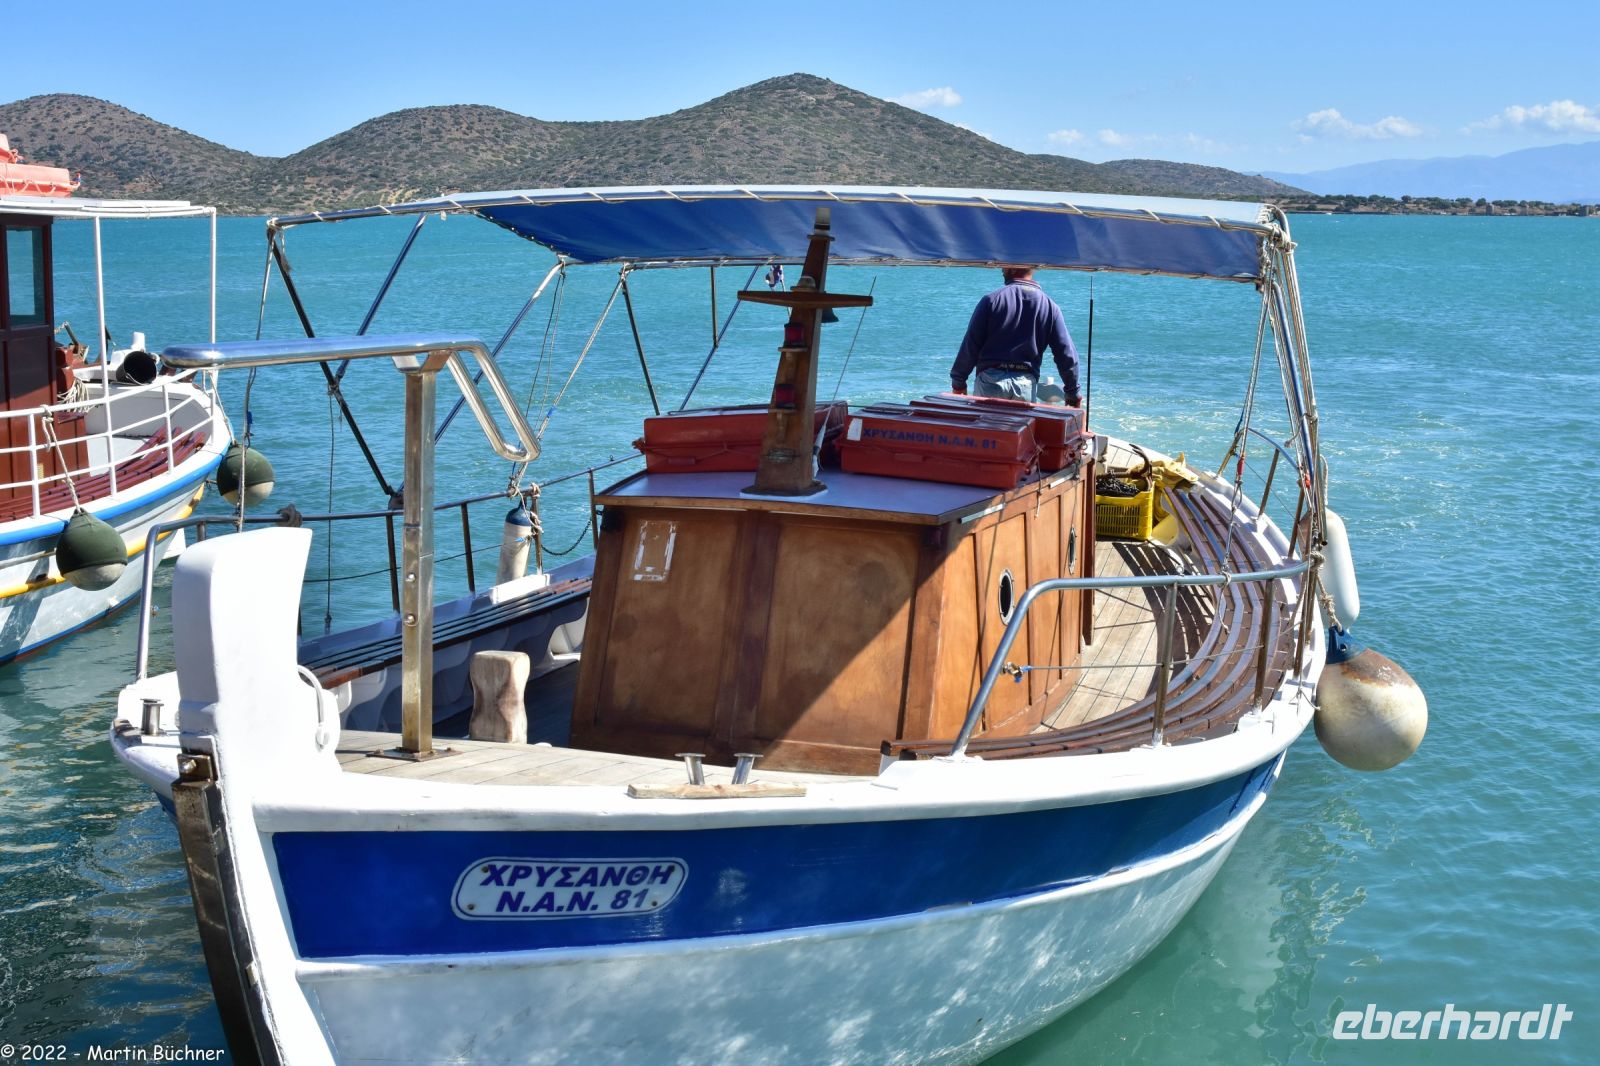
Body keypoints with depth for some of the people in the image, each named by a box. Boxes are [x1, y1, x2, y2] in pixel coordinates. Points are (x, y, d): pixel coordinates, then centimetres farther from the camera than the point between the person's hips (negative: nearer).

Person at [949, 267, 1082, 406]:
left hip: (990, 379, -2)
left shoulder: (992, 300, -2)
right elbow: (1067, 354, 5)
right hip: (1027, 383, 2)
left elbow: (970, 345, -2)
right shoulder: (1049, 306, 5)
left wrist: (958, 382, 7)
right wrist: (1073, 394, 14)